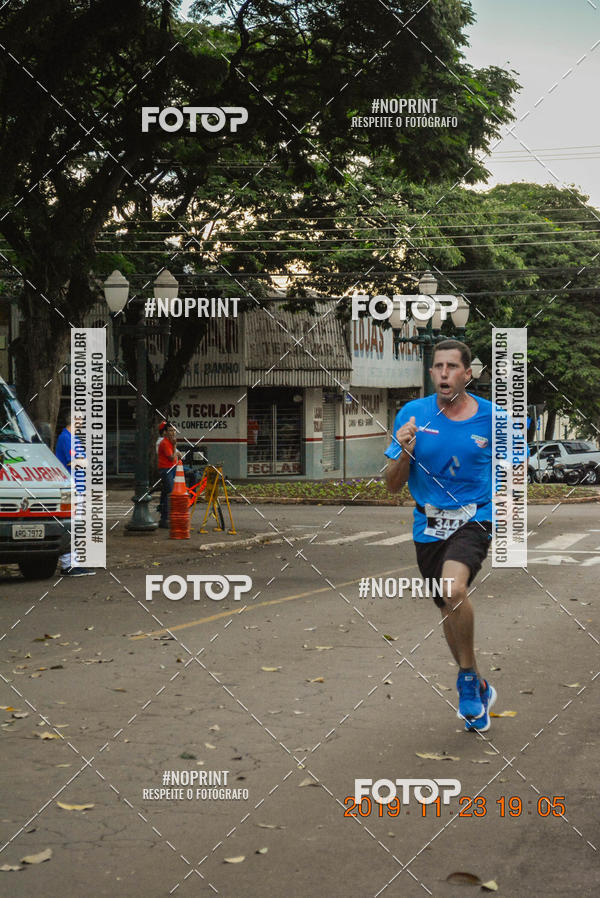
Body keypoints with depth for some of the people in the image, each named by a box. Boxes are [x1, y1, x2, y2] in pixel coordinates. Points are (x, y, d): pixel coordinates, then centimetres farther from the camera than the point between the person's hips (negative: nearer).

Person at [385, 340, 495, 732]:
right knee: (450, 611, 15)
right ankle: (480, 689, 38)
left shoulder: (491, 417, -5)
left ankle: (467, 677, -8)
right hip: (428, 527, 3)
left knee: (453, 589, -31)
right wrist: (404, 452, -20)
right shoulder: (412, 414, -3)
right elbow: (393, 485, -1)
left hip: (473, 519, -3)